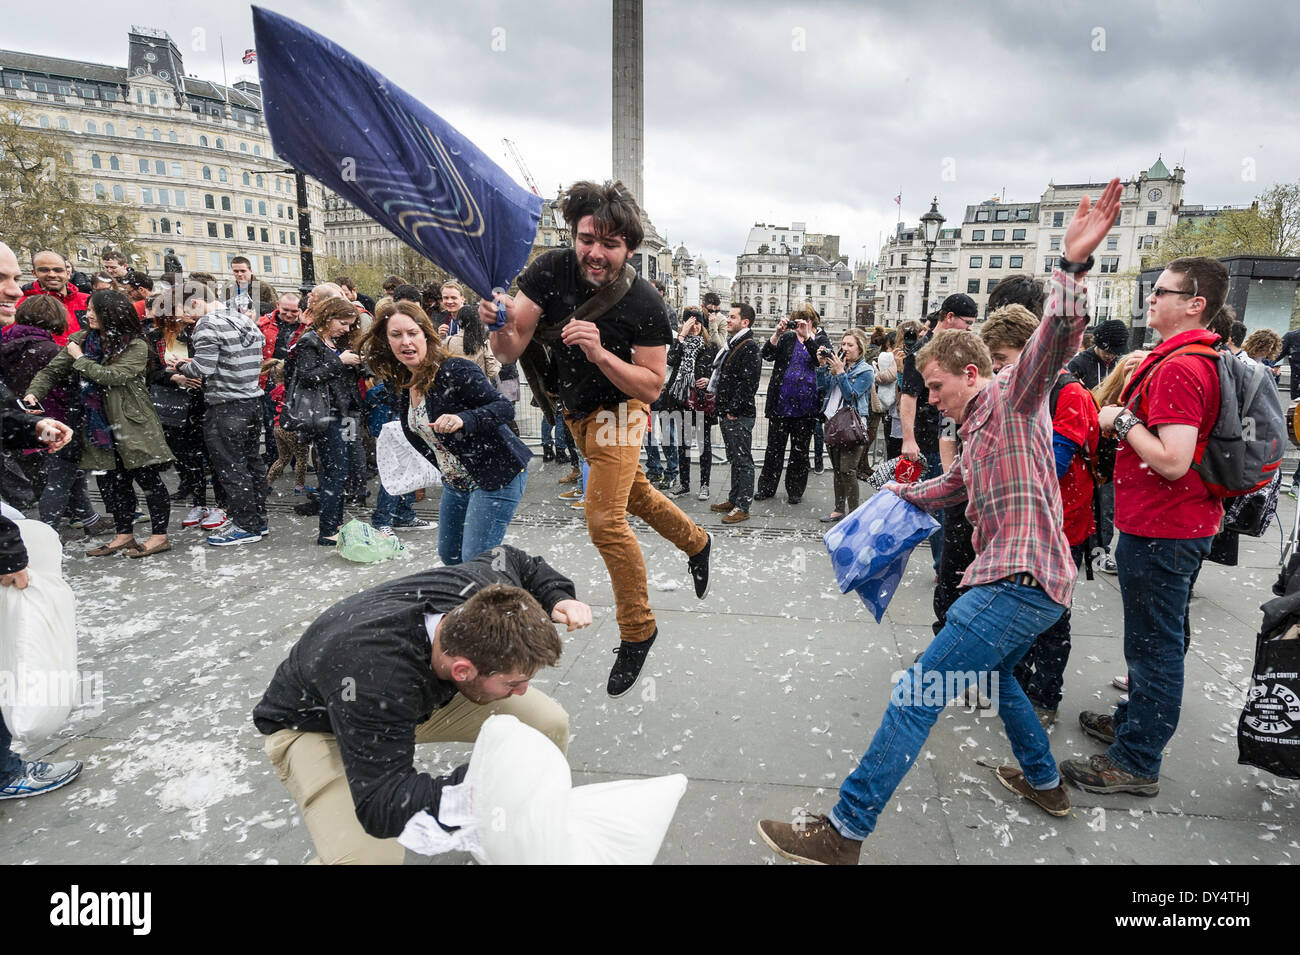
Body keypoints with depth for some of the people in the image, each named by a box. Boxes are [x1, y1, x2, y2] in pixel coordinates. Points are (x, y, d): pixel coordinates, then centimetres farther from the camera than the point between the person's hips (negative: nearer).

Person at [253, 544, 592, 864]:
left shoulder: (481, 591, -28)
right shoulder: (375, 674, -45)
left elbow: (512, 559, -3)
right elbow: (381, 806, -40)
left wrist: (558, 598, -20)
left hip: (418, 692, 6)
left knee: (550, 724, -11)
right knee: (368, 857, -33)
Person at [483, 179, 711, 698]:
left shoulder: (645, 304, -26)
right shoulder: (550, 270, -19)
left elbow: (650, 386, -22)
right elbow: (510, 350, -19)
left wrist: (599, 353, -38)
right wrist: (501, 326, -42)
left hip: (618, 410, -5)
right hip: (575, 410, 5)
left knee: (604, 520, -16)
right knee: (634, 494, 22)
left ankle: (637, 631, 6)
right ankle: (696, 541, 51)